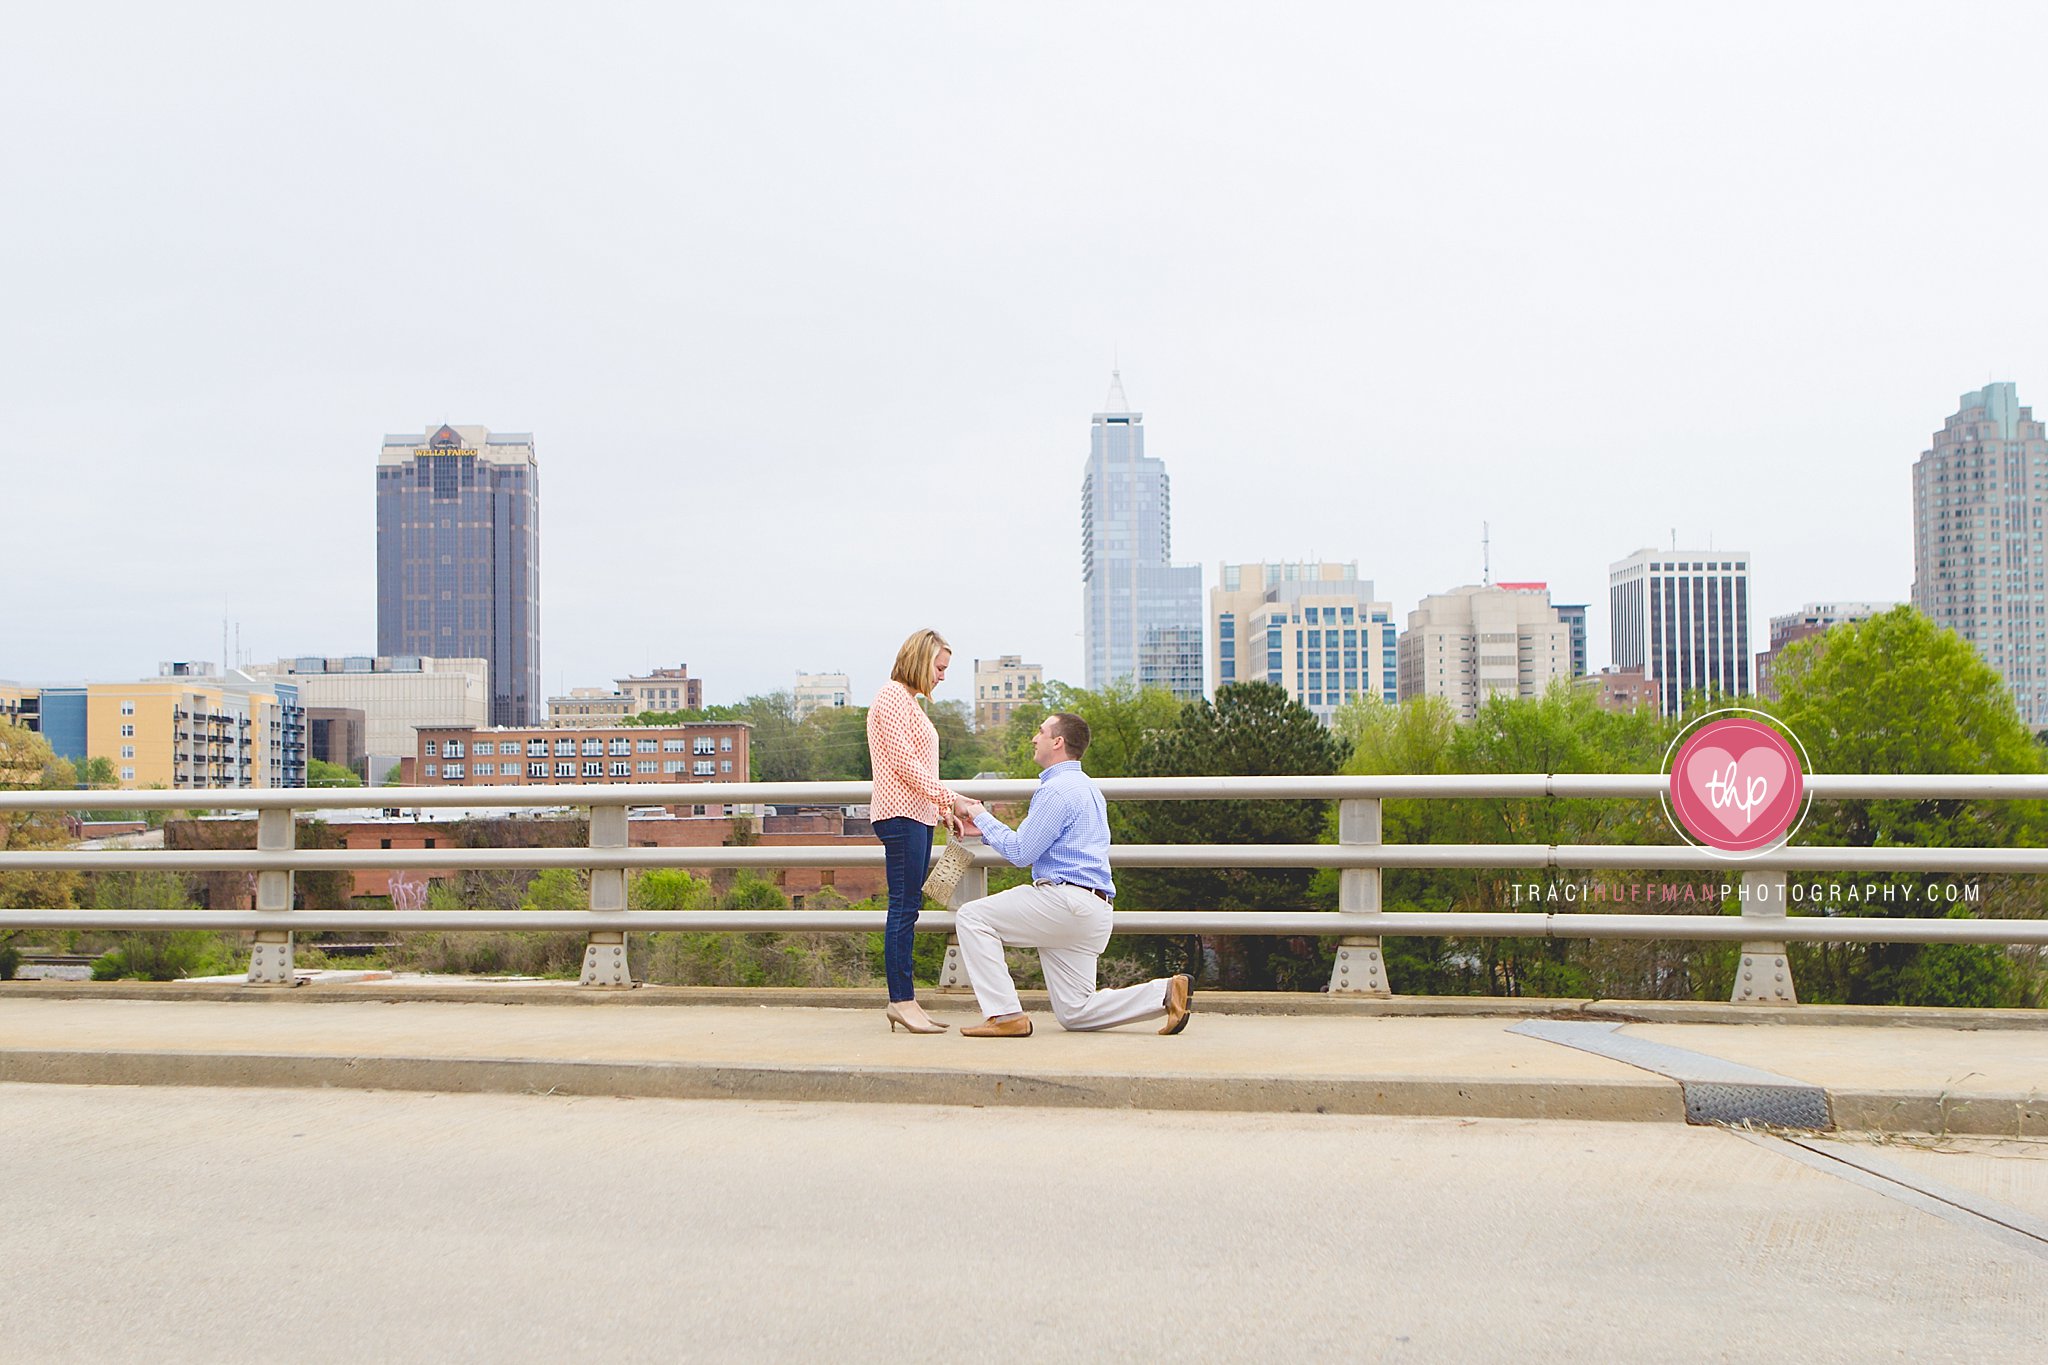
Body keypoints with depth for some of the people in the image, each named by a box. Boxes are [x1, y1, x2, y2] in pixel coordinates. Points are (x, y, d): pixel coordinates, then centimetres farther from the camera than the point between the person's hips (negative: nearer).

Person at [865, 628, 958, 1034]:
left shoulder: (910, 702, 23)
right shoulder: (891, 696, -7)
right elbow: (903, 761, -15)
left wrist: (943, 809, 16)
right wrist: (947, 796, -15)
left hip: (917, 815, 10)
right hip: (900, 813, -10)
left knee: (908, 907, 7)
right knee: (904, 906, -10)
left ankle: (902, 1001, 9)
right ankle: (902, 1001, -9)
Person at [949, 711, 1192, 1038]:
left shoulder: (1057, 789, -11)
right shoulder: (1085, 786, 23)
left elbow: (1020, 853, -11)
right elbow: (1034, 844, 26)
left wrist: (982, 817, 1)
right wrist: (986, 827, 24)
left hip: (1065, 900, -10)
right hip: (1091, 913, 10)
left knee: (971, 917, -4)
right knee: (1075, 1014, 11)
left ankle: (1006, 1016, -9)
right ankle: (1167, 991, 1)